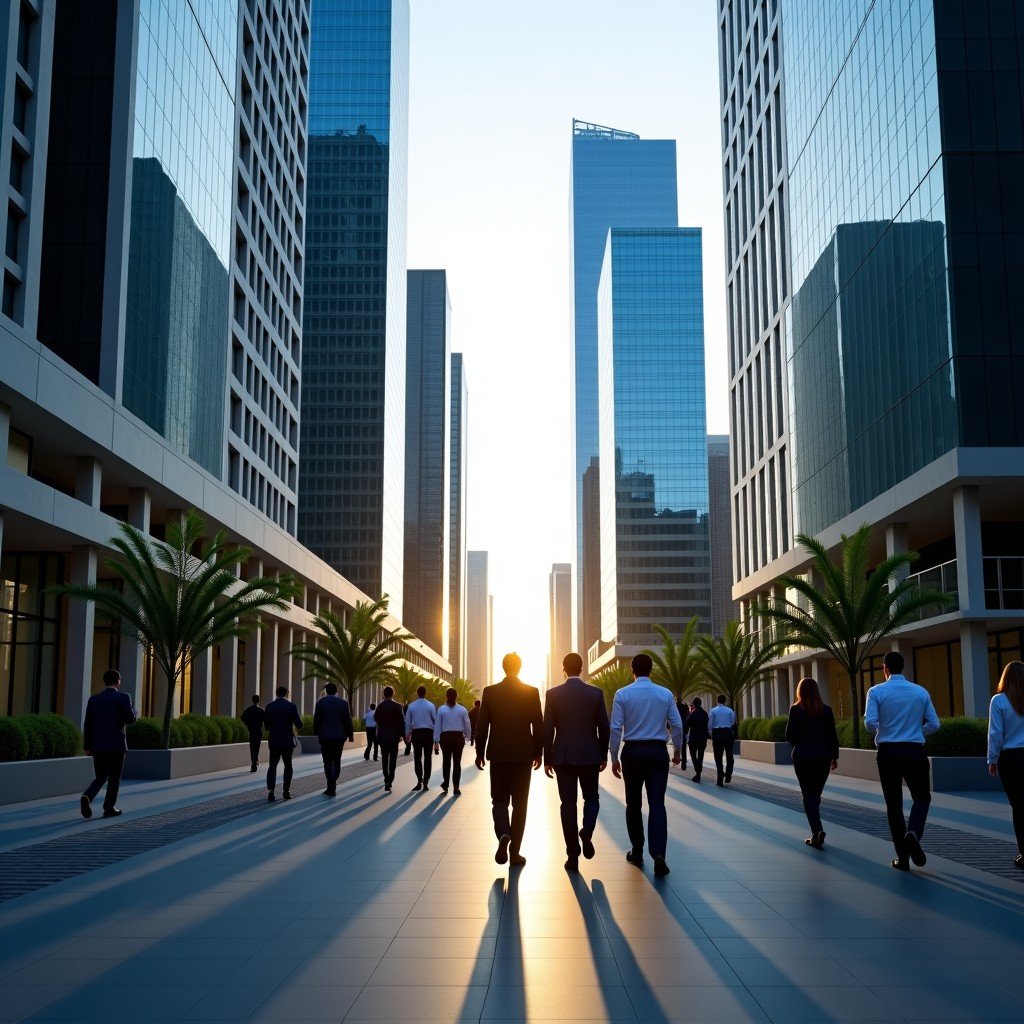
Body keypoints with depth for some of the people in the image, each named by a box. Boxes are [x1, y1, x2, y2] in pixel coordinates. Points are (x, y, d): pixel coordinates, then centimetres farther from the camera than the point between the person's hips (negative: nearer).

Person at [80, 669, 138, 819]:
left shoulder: (93, 699, 6)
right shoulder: (123, 697, -7)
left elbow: (88, 724, 7)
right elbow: (130, 719, -13)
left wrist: (87, 746, 13)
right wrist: (134, 711, 10)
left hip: (98, 746, 4)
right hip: (116, 745, -4)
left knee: (100, 778, 13)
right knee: (114, 778, 9)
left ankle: (87, 797, -12)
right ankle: (109, 808, 10)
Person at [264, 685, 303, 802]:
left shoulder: (269, 706, 2)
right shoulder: (291, 706, -7)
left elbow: (267, 726, 8)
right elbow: (299, 725, -8)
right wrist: (299, 719, 15)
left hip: (274, 741, 2)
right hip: (287, 741, -2)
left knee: (272, 766, 6)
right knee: (288, 765, 15)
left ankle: (271, 791, -12)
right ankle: (286, 791, 12)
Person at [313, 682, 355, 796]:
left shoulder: (320, 702, -3)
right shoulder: (343, 703, -1)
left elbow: (316, 720, -1)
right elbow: (348, 720, 1)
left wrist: (316, 733, 11)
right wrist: (350, 734, 9)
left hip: (325, 736, -1)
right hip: (339, 736, 1)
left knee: (328, 761, 0)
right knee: (337, 760, 13)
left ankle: (331, 788, -7)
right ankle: (333, 784, 12)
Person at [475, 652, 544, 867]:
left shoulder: (490, 692, -3)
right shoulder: (532, 692, -4)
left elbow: (482, 725, -2)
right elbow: (538, 725, -2)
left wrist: (480, 753, 8)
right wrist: (538, 753, 8)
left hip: (498, 754, 0)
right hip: (523, 755, 0)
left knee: (499, 800, 11)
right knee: (519, 804, 8)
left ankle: (503, 835, -17)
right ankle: (514, 852, 7)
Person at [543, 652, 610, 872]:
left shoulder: (553, 694, -4)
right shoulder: (596, 693, -2)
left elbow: (547, 729, -4)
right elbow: (604, 727, 0)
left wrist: (547, 760, 4)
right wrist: (603, 755, 12)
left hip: (563, 756, 0)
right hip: (589, 755, 0)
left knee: (568, 803, 5)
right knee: (591, 798, 18)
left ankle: (573, 855, 3)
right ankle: (586, 832, -10)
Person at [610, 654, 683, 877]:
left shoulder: (622, 694, -4)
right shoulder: (665, 694, -1)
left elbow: (616, 728, -6)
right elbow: (677, 725, 0)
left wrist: (614, 758, 1)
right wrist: (677, 750, 16)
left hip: (632, 752, 0)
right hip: (658, 752, 0)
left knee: (634, 804, 14)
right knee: (657, 804, -2)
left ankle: (637, 852, 21)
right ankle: (658, 854, -19)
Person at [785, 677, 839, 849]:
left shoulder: (796, 710, -8)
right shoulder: (826, 710, -1)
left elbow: (789, 736, -6)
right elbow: (832, 735, 1)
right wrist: (835, 756, 10)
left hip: (803, 757, -3)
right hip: (823, 756, 3)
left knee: (808, 795, 2)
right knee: (816, 794, 15)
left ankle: (817, 830, -16)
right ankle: (816, 833, 20)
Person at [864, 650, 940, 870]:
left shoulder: (876, 691, -5)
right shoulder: (921, 692, 2)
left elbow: (870, 722, -15)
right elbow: (934, 724, 2)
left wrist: (879, 733, 7)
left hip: (887, 751, 0)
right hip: (914, 751, 1)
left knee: (893, 804, 9)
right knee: (922, 797, 17)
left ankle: (902, 858, 9)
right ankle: (913, 833, -13)